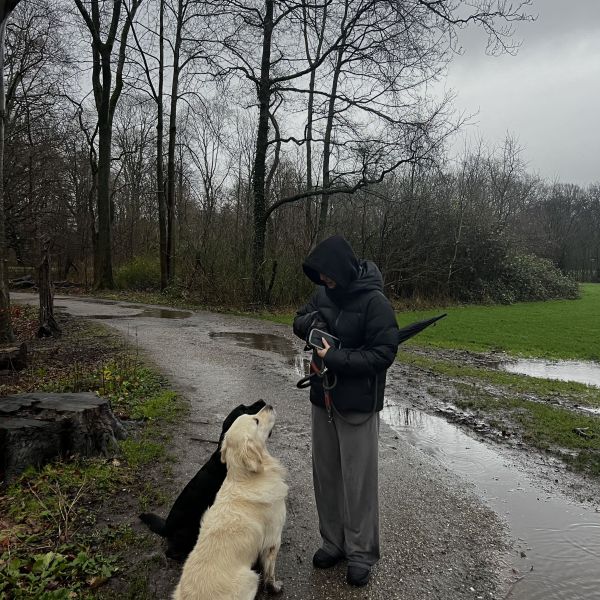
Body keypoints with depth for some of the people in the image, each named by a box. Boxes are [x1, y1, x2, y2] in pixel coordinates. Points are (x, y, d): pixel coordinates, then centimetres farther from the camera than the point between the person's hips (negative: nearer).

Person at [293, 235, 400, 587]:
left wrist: (336, 358, -23)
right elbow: (299, 321, 15)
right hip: (323, 400, 7)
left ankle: (362, 553, 22)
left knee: (358, 482, 4)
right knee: (326, 475, 15)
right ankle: (334, 542, 33)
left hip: (358, 405, -6)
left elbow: (384, 353, -19)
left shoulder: (374, 302, -17)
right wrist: (309, 322, -8)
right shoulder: (325, 295, 3)